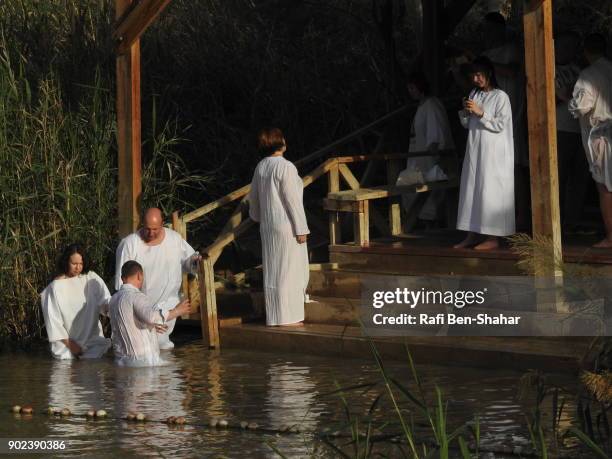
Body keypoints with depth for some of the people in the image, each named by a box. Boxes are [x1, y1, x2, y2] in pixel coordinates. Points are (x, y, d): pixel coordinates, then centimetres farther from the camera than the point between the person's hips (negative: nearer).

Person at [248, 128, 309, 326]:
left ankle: (274, 313, 21)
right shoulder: (285, 167, -18)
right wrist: (301, 229, -13)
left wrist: (257, 216, 36)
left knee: (273, 270, 14)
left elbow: (254, 196, 18)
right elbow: (292, 200, -18)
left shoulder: (261, 167, 6)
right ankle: (287, 317, 0)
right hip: (286, 226, -8)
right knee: (289, 270, -2)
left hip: (268, 226, 8)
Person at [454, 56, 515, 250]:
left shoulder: (500, 97, -7)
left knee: (490, 191, -7)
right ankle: (472, 234, 9)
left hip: (493, 153, -7)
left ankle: (493, 237, -5)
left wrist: (480, 113, -16)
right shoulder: (474, 94, 12)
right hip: (475, 150, 7)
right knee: (471, 189, 5)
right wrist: (466, 112, -2)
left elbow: (500, 125, -11)